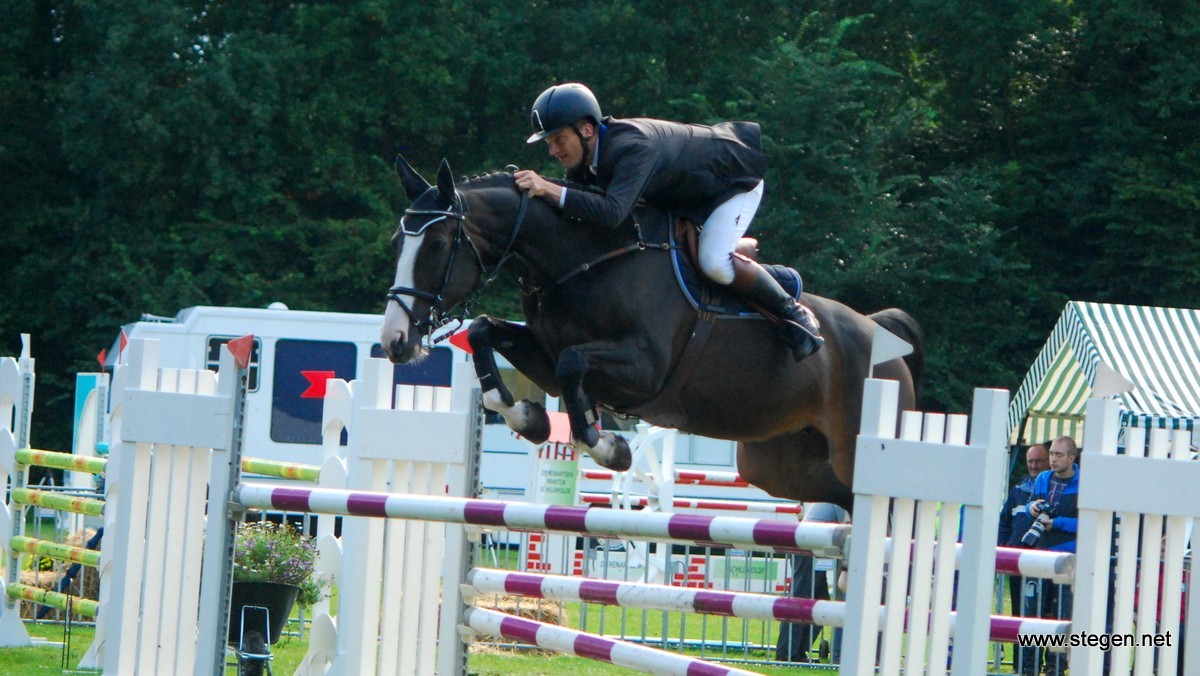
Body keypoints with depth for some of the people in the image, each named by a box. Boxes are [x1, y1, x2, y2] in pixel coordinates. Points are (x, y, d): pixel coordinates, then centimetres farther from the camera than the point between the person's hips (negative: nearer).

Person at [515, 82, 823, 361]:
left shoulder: (632, 148, -41)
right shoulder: (586, 154, -12)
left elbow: (612, 212, -54)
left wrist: (550, 190, -56)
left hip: (736, 177, -9)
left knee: (713, 262, -28)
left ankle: (793, 313, -7)